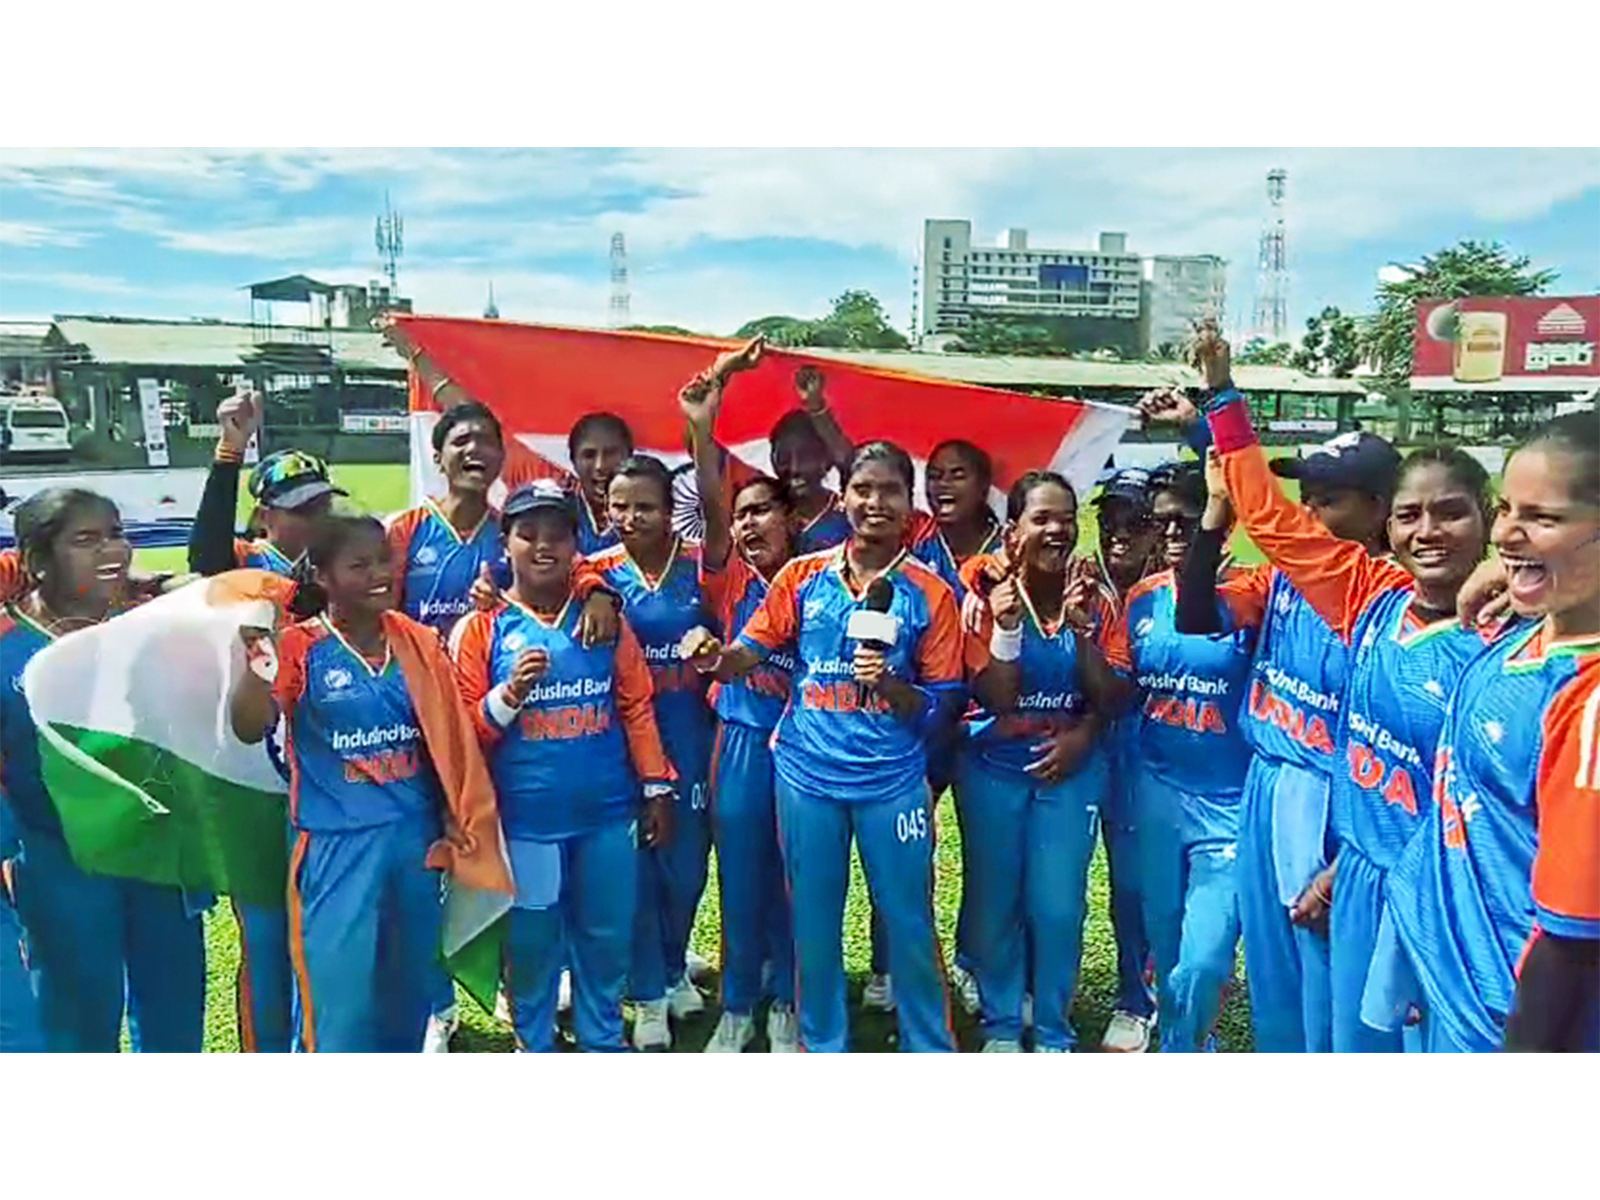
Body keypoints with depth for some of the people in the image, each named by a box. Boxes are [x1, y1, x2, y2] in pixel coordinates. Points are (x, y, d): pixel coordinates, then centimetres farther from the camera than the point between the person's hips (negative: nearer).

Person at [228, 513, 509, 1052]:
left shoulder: (420, 643, 3)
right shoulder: (300, 648, -8)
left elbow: (450, 739, 8)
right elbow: (248, 728, -21)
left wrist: (458, 824, 5)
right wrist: (260, 658, -37)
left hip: (416, 836, 5)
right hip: (337, 844, -4)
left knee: (409, 984, 18)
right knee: (337, 986, 0)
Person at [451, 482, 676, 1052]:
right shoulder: (482, 627, -4)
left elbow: (636, 708, 5)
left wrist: (656, 788, 3)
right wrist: (509, 696, -22)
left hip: (606, 813, 2)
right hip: (525, 818, -2)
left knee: (607, 936, 14)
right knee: (531, 942, 11)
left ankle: (604, 1041, 35)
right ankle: (534, 1048, 32)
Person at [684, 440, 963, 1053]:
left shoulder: (930, 594, -4)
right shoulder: (803, 576, 1)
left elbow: (939, 704, -3)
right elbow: (747, 655, 0)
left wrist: (887, 684, -21)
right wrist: (713, 656, -21)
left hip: (893, 780, -1)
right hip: (808, 774, 2)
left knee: (909, 925, 8)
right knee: (813, 923, 14)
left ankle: (930, 1047, 29)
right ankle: (822, 1046, 33)